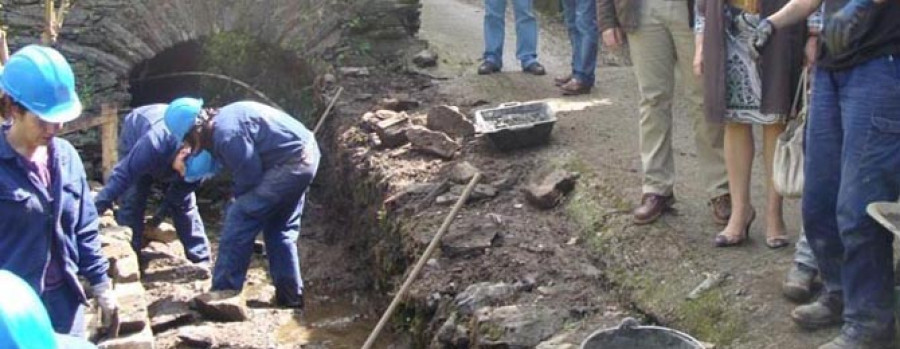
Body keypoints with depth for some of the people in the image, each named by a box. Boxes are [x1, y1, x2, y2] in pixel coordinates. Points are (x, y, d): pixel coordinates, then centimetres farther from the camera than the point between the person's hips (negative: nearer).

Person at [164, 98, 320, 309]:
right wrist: (185, 167, 6)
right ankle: (290, 296, 25)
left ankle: (222, 296, 0)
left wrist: (238, 196, 6)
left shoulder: (227, 133, -20)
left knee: (239, 218, -6)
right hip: (305, 157, 10)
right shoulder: (221, 121, 10)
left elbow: (250, 176, -15)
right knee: (278, 229, 19)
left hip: (291, 164, -10)